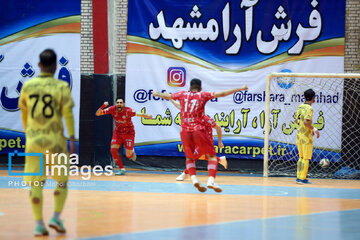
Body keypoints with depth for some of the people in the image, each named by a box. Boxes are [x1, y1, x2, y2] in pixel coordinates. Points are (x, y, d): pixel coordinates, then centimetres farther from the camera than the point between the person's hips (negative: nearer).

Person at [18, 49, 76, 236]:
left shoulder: (28, 86, 4)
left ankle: (39, 224, 0)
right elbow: (68, 113, -11)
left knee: (35, 184, 4)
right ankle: (56, 217, 1)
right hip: (55, 140, -2)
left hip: (34, 139, 2)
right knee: (62, 181, 13)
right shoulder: (61, 87, -4)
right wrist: (72, 139, -9)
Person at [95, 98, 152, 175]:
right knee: (113, 150, -15)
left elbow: (138, 114, -39)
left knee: (128, 155, -6)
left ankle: (132, 153, 34)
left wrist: (147, 116, -60)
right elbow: (97, 114, -15)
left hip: (129, 133, -3)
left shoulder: (128, 111, -27)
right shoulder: (112, 109, -17)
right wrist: (103, 106, -34)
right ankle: (122, 169, -3)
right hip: (118, 132, 3)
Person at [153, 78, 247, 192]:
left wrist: (156, 94, 47)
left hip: (185, 131, 3)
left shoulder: (182, 94, 11)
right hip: (198, 131, -3)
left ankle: (194, 179, -6)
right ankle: (211, 180, -15)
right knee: (212, 156, 6)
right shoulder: (203, 95, 3)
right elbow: (222, 93, -3)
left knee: (189, 158, 19)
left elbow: (167, 96, 27)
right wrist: (240, 89, 2)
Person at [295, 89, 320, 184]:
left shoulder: (300, 107, 9)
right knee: (306, 158, -2)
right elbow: (306, 122, -25)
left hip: (299, 135, 8)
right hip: (306, 136, -8)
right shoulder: (309, 109, -15)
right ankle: (302, 178, -3)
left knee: (301, 157, 15)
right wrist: (314, 129, -12)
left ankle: (299, 177, 16)